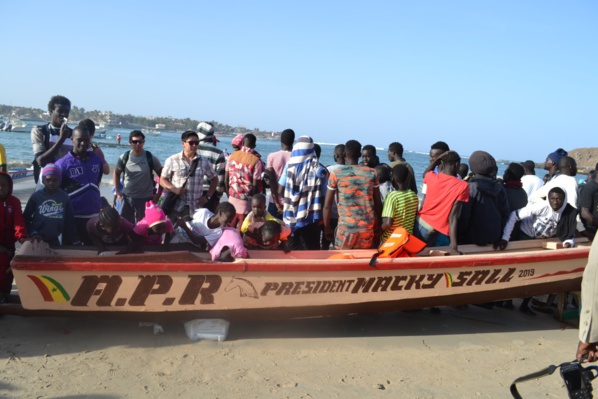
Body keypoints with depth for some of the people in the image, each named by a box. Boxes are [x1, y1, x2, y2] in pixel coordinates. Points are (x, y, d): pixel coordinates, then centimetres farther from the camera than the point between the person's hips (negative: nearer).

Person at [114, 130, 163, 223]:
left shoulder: (151, 158, -7)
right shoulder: (124, 157, -2)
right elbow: (116, 173, 13)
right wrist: (117, 192, 7)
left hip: (145, 199, -2)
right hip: (127, 198, 2)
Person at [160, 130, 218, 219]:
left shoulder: (204, 162, 7)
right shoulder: (172, 160, 3)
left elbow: (214, 179, 17)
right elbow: (162, 180, 7)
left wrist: (207, 196, 6)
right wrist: (174, 189, -12)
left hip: (196, 209, 1)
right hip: (176, 209, -1)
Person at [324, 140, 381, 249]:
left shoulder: (336, 174, -3)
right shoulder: (372, 173, 3)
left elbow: (327, 206, -2)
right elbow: (378, 204, 7)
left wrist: (327, 228, 8)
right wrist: (378, 226, 18)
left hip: (346, 228, -2)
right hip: (369, 228, 2)